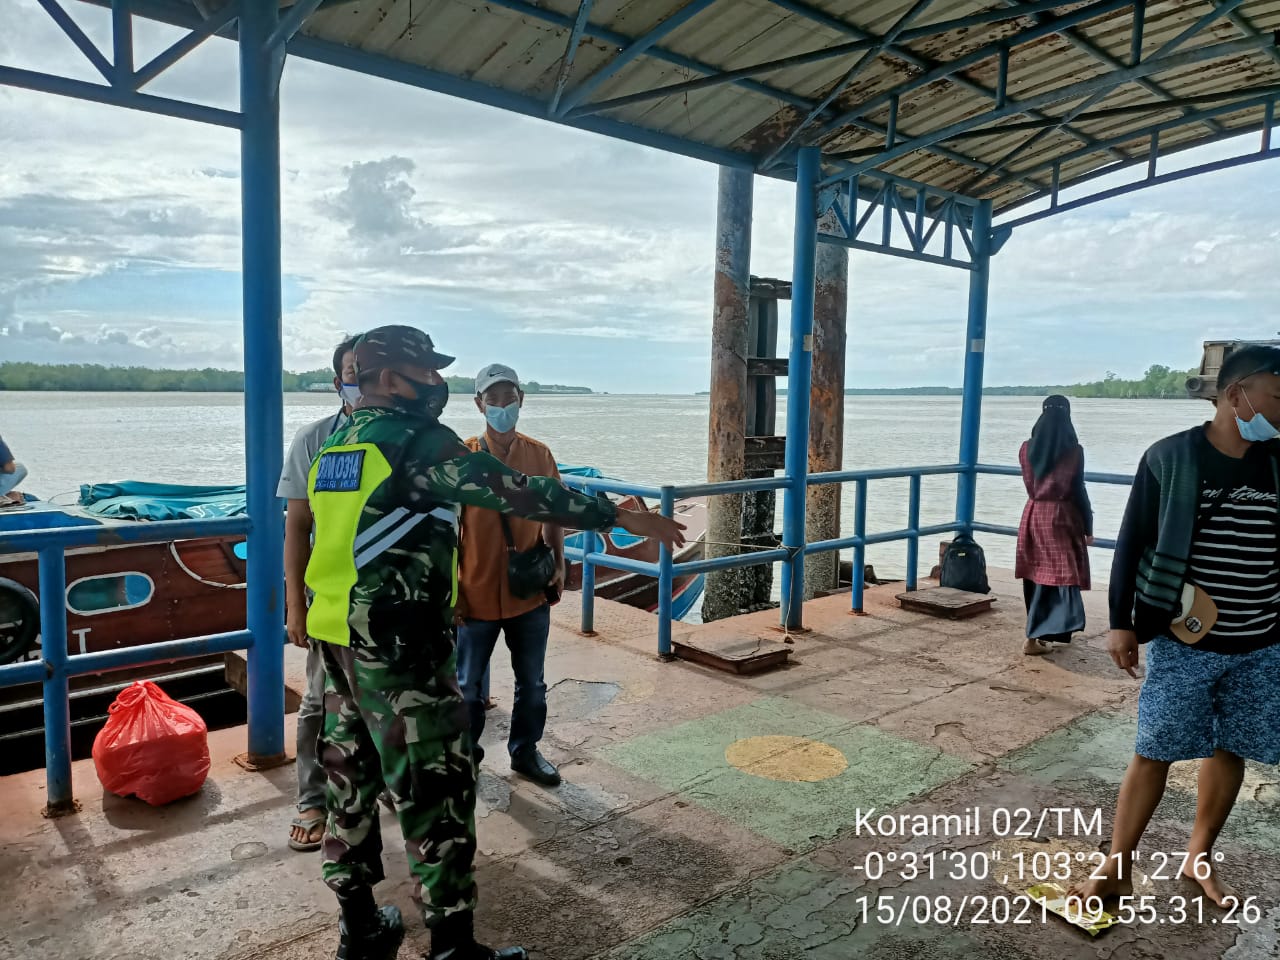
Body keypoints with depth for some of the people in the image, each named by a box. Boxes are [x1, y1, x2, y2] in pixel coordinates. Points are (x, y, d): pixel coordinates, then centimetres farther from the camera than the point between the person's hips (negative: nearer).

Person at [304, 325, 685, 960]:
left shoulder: (334, 445, 12)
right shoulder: (416, 440, -14)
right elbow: (517, 493, -18)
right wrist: (621, 517, -14)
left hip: (338, 638, 9)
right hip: (400, 645, -9)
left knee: (352, 776, 16)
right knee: (435, 786, 0)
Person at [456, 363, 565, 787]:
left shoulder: (539, 455, 1)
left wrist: (558, 565, 2)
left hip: (530, 594, 3)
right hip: (477, 594, -3)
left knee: (532, 683, 16)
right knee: (469, 686, 12)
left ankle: (525, 751, 35)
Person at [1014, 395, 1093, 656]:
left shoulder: (1027, 448, 0)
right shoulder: (1073, 450, -10)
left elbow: (1030, 484, 7)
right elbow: (1079, 490, -7)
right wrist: (1088, 526, 1)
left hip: (1033, 515, 5)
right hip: (1061, 516, -4)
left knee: (1036, 575, 14)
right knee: (1060, 574, -1)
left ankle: (1040, 630, 25)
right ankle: (1035, 637, -10)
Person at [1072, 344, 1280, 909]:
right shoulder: (1170, 458, -9)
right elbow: (1131, 543, -5)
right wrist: (1121, 624, -7)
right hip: (1182, 642, -4)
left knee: (1231, 749, 14)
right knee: (1153, 752, 1)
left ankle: (1199, 858, 33)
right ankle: (1118, 868, 15)